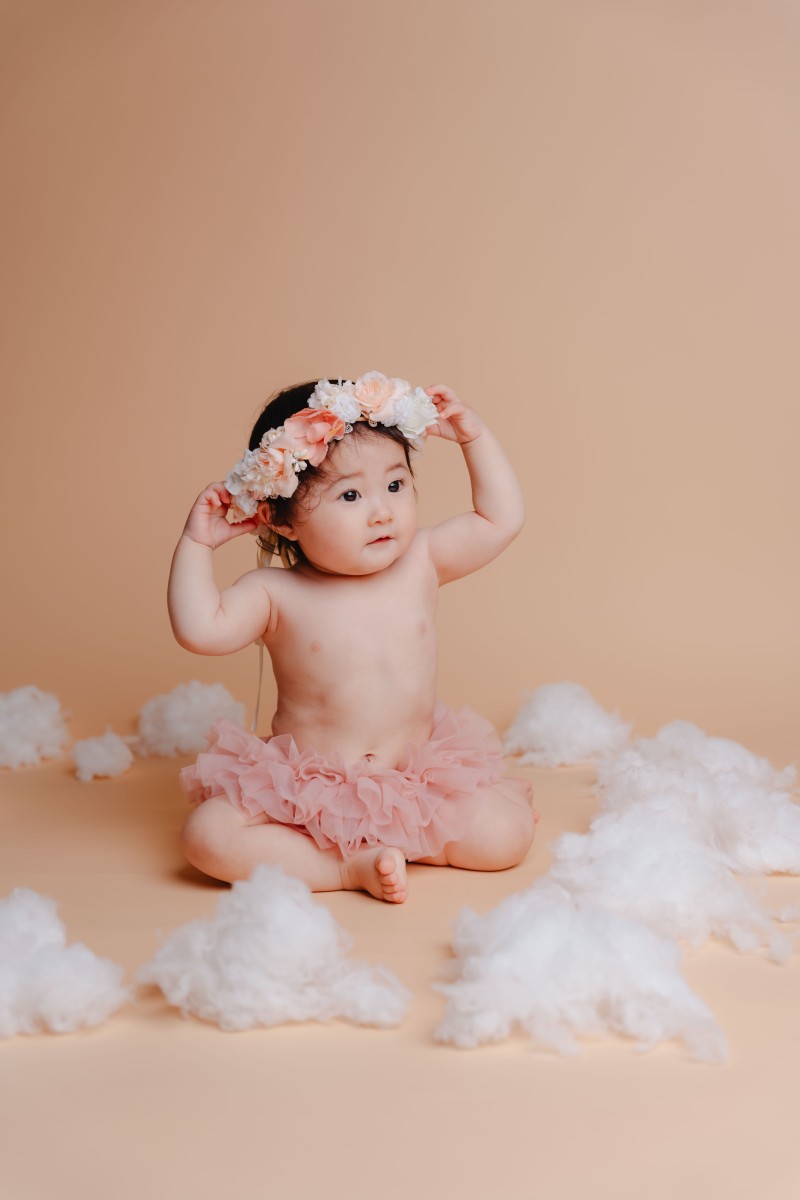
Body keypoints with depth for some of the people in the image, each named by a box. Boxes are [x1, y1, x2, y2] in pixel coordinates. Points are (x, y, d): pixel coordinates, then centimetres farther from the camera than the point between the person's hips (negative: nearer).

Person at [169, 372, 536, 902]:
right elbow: (200, 629, -20)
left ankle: (394, 838, -1)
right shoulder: (276, 594, -8)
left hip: (416, 773, 2)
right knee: (209, 837, -24)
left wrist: (474, 435, 2)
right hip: (302, 789, -1)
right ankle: (351, 865, -18)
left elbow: (502, 519, 5)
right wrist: (198, 542, -15)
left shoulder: (420, 561, -1)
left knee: (506, 834, -19)